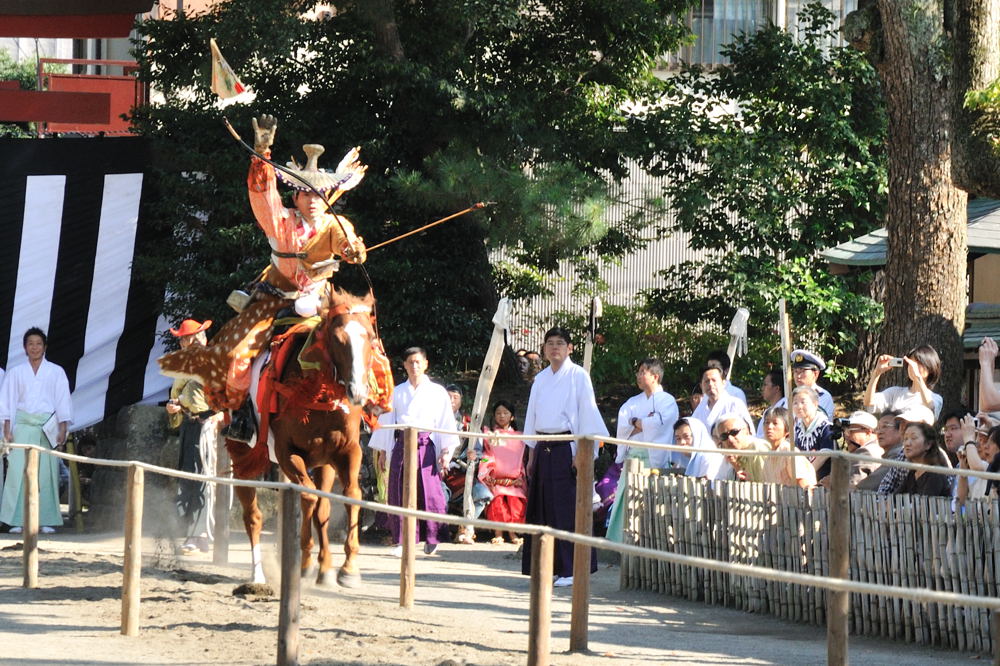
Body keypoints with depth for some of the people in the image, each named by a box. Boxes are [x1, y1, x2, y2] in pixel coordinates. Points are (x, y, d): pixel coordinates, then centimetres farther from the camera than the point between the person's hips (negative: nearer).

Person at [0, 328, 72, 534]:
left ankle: (46, 520, -4)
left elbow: (63, 402, 7)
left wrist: (62, 431, -2)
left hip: (47, 428, 0)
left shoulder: (56, 372, 9)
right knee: (18, 471, -8)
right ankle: (18, 521, -8)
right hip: (23, 427, 0)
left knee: (46, 474, -6)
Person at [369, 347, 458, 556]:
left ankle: (431, 538, 3)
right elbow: (387, 421, 16)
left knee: (429, 492, -8)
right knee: (399, 494, -2)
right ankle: (403, 541, 3)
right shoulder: (397, 392, 13)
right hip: (401, 445, 2)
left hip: (425, 445, -2)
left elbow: (446, 422, 5)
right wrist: (383, 451, 12)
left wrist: (445, 452, -3)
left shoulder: (436, 392, 8)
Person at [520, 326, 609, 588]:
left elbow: (588, 413, -6)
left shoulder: (578, 376, -2)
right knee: (542, 507, 5)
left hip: (567, 447, -6)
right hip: (543, 449, 6)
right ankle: (548, 567, 12)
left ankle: (571, 570, -7)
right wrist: (532, 456, 16)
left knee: (568, 508, -9)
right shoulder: (540, 379, 15)